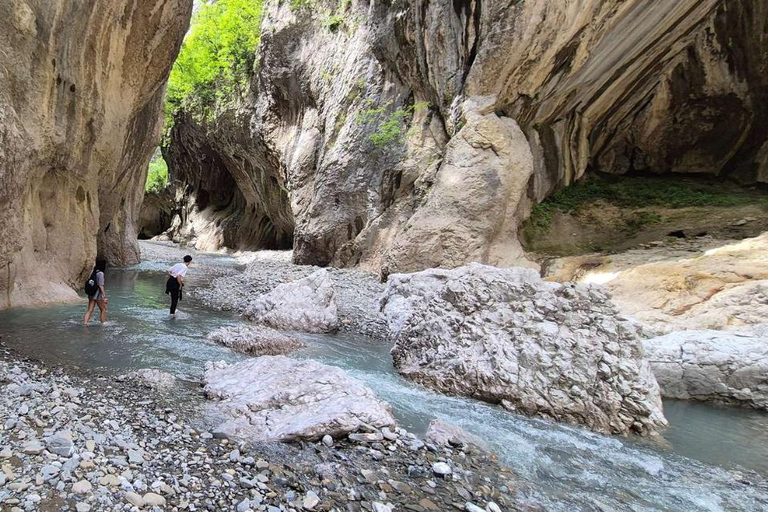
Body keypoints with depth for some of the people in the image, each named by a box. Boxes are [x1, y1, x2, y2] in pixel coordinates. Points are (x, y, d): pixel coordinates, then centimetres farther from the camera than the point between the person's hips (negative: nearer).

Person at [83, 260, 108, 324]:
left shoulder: (93, 272, 9)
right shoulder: (100, 273, -14)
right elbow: (101, 285, -19)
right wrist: (104, 296, -19)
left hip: (91, 294, 7)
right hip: (98, 295, -7)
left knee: (89, 310, 8)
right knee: (103, 309, 9)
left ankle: (85, 323, 0)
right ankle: (103, 323, 15)